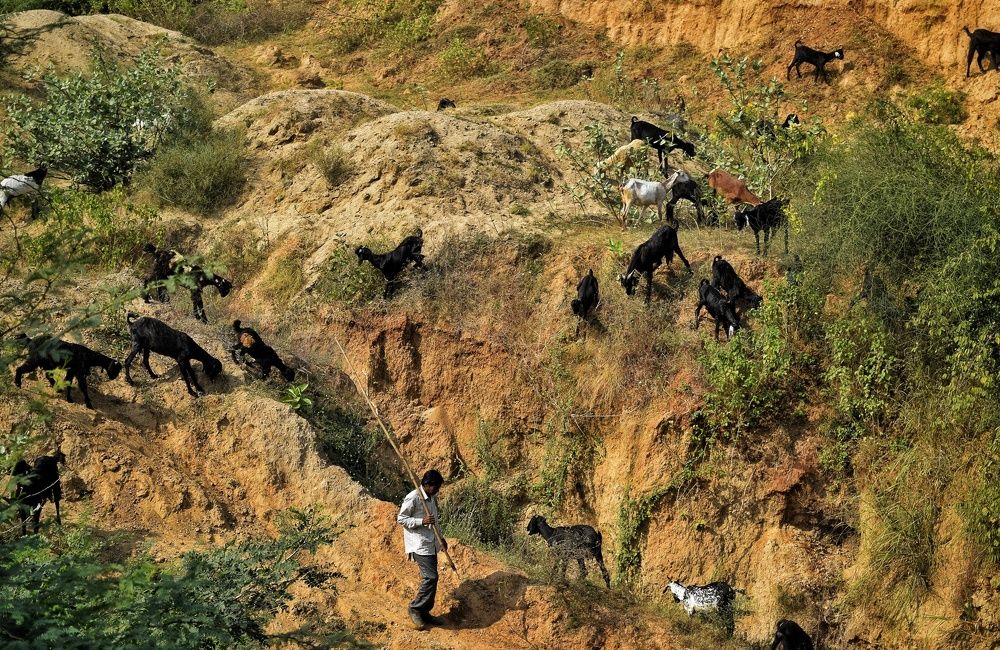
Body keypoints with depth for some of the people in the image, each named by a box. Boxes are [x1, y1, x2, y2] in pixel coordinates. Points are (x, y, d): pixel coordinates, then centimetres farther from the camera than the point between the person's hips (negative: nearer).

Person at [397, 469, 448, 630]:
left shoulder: (433, 498, 10)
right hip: (419, 544, -9)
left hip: (431, 544, 9)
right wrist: (422, 521, -23)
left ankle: (425, 612, 18)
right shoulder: (413, 498, -16)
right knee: (430, 577, -15)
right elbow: (401, 519, -13)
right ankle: (415, 609, -1)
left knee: (430, 578, 9)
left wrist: (441, 537, 21)